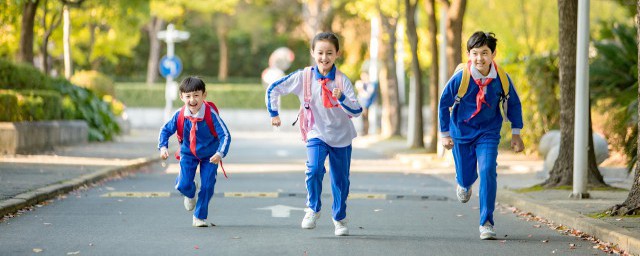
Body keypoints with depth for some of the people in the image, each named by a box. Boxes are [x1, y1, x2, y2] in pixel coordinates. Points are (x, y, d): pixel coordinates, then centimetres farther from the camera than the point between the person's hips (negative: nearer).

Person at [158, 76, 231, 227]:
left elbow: (225, 135, -26)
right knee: (183, 185, -11)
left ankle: (200, 216, 17)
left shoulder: (211, 114, -26)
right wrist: (163, 147, -22)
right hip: (188, 154, 1)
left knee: (207, 186, -5)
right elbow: (166, 130, -5)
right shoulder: (180, 115, -19)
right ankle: (191, 193, 29)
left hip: (210, 155, -1)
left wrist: (220, 153, -40)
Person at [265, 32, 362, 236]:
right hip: (316, 134, -1)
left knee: (341, 179, 9)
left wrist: (342, 98, -36)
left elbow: (356, 111, -19)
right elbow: (273, 90, 0)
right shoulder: (303, 77, -11)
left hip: (341, 137, 1)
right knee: (314, 169, -24)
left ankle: (340, 219, 31)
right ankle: (313, 209, -2)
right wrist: (274, 114, 3)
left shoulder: (342, 80, -13)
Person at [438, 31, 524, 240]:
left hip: (488, 132, 0)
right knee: (465, 175, 11)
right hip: (462, 131, 0)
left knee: (487, 172, -19)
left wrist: (516, 133, 2)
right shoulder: (460, 78, -20)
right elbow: (444, 103, -5)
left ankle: (487, 223, -12)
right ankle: (464, 183, 53)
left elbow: (513, 104, 2)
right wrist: (445, 134, -1)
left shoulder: (501, 79, -16)